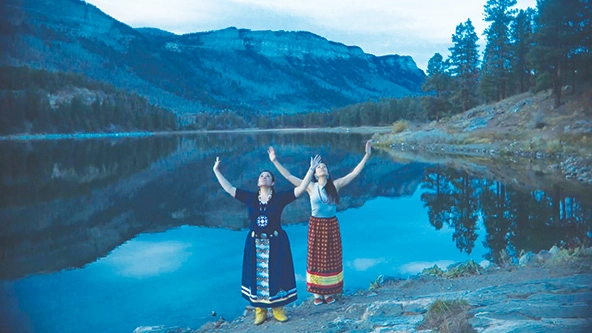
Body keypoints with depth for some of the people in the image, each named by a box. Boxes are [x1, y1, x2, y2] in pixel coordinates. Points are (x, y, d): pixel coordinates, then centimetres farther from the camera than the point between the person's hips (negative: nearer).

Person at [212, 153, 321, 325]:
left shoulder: (280, 197, -7)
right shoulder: (250, 197, 0)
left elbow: (301, 188, -12)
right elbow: (228, 188, 5)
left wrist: (311, 169, -18)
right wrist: (216, 171, 6)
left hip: (276, 243, -2)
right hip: (255, 244, 2)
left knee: (276, 275, 5)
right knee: (257, 276, 8)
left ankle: (278, 309, 21)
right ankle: (260, 310, 22)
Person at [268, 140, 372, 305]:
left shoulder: (335, 185, -2)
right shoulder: (310, 187, -4)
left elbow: (354, 173, -3)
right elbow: (288, 176, -5)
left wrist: (366, 156, -7)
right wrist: (275, 161, -9)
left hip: (331, 225, 1)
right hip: (316, 225, 0)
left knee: (331, 259, 8)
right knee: (316, 259, 7)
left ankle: (329, 292, 22)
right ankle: (317, 293, 18)